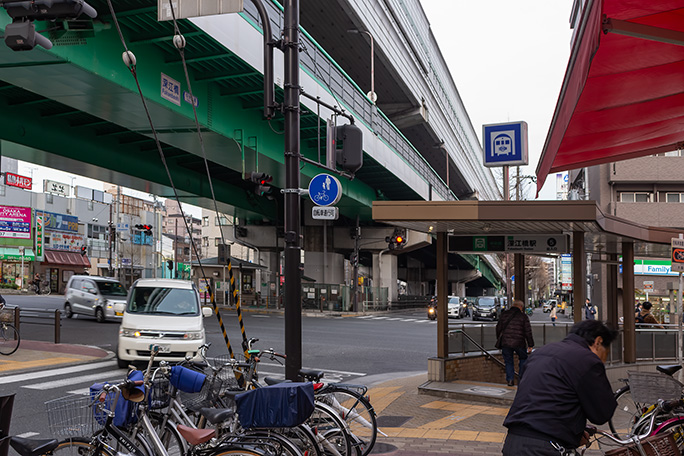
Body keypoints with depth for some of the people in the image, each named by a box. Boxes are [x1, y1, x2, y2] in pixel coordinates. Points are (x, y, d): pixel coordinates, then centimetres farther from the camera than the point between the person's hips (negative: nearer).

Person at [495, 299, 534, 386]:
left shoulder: (504, 314, 6)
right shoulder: (523, 316, -3)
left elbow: (498, 328, 12)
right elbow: (528, 332, -3)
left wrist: (498, 339, 25)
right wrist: (530, 345, 3)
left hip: (505, 343, 2)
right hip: (519, 343, -2)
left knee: (508, 361, 13)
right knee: (523, 359, 20)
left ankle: (509, 379, 5)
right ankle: (522, 377, 15)